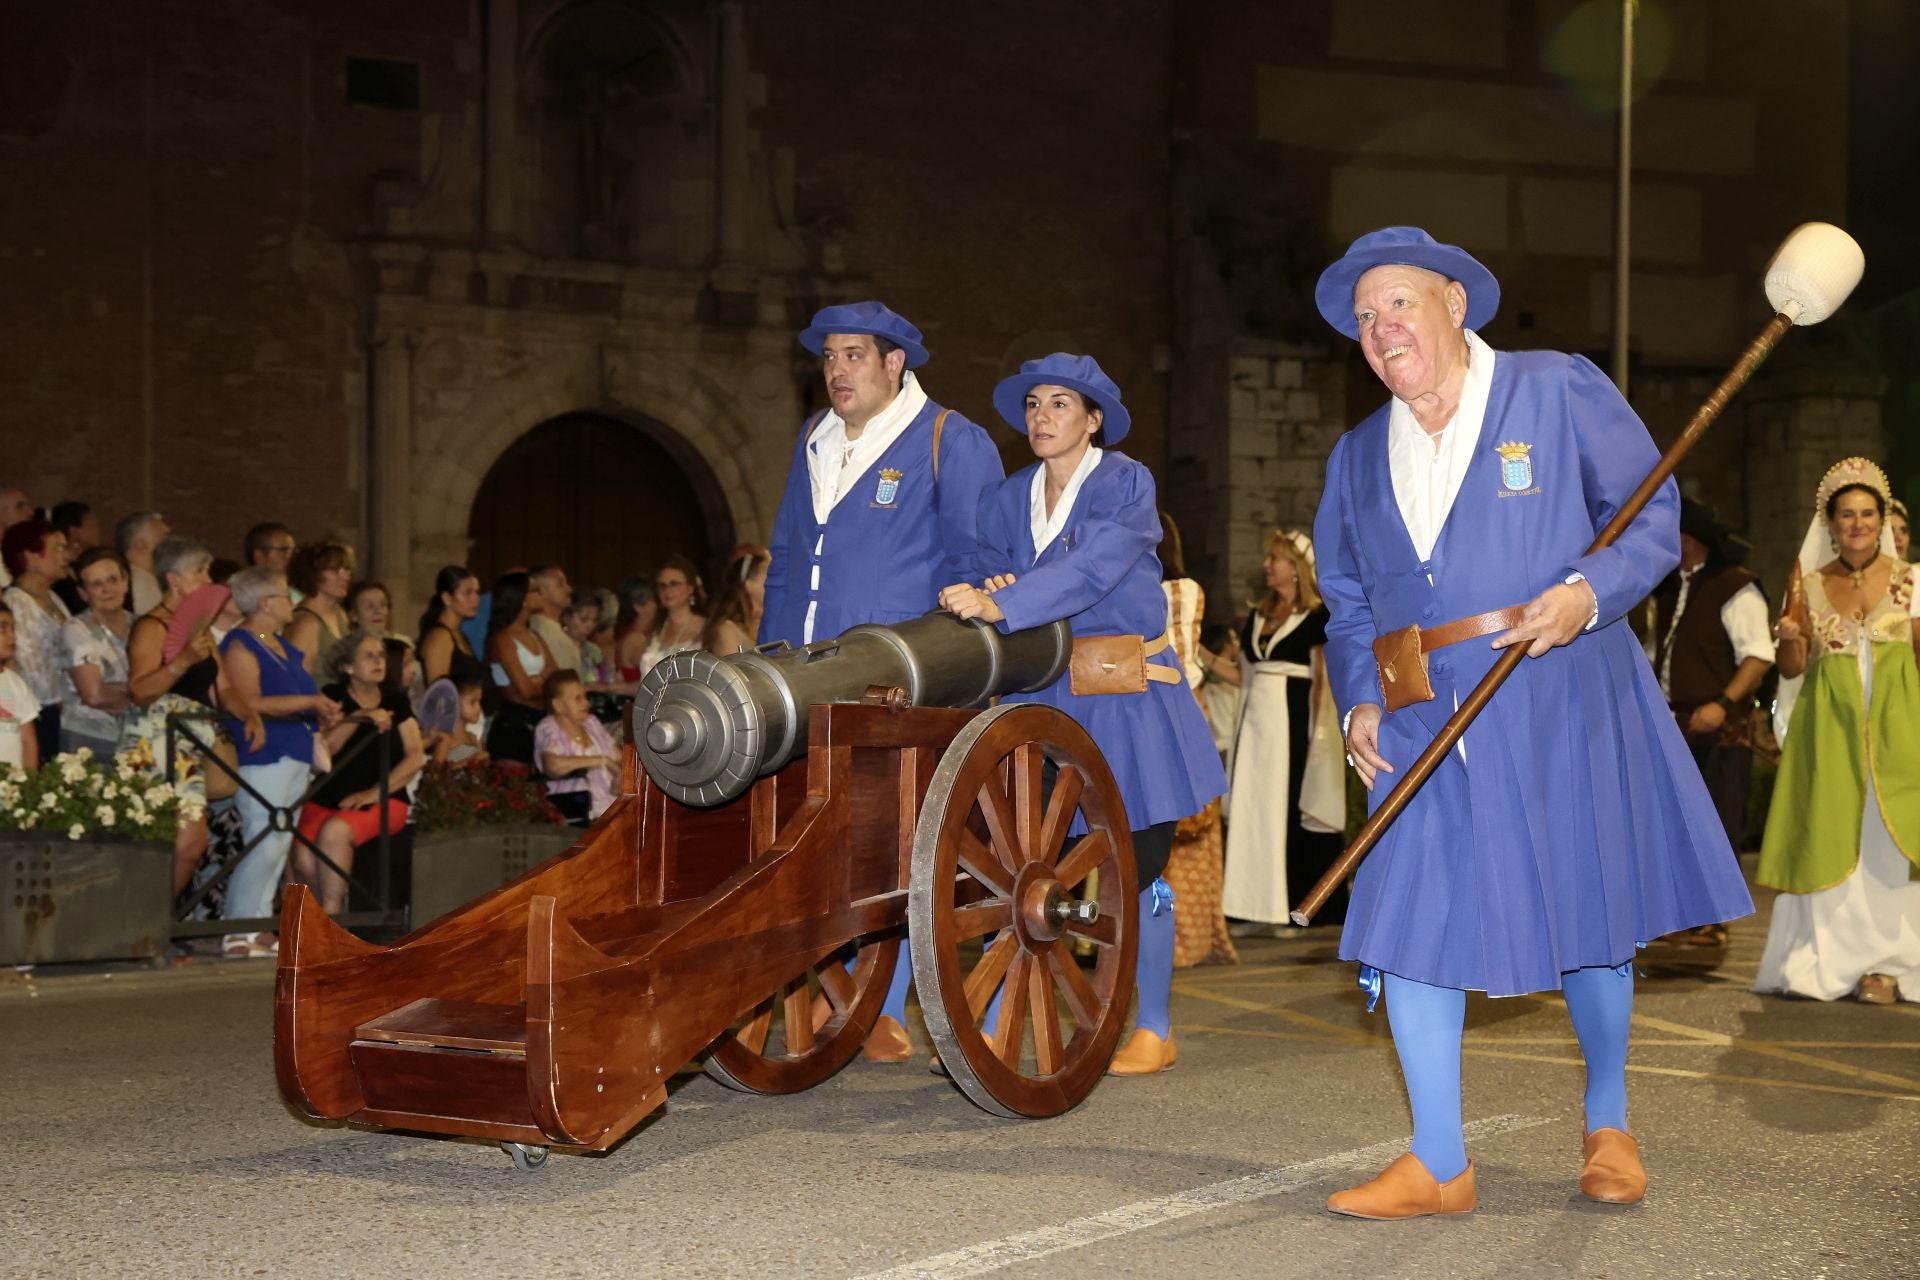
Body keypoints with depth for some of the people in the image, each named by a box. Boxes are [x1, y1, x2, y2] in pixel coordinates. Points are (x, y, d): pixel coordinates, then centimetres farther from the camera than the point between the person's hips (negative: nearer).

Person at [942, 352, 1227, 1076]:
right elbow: (992, 576, 9)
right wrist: (987, 593, -16)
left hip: (1127, 697, -4)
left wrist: (1003, 604, -35)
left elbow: (1090, 569, -24)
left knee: (1138, 869, 0)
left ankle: (1154, 1032, 13)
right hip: (1040, 698, 4)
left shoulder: (1126, 484, -8)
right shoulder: (1007, 499, 11)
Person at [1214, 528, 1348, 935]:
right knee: (1252, 811, 4)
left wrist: (1317, 734, -15)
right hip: (1256, 721, 7)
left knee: (1290, 810, -4)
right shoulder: (1257, 616, 16)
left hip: (1293, 722, -7)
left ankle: (1293, 908, 2)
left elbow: (1323, 680, -9)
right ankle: (1260, 908, 8)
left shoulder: (1316, 616, -4)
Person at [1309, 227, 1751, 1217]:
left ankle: (1607, 1126, 29)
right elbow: (1347, 603, 18)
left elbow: (1652, 519, 0)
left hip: (1562, 706, -3)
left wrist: (1590, 590, -19)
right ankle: (1438, 1166, 5)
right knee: (1412, 920, -4)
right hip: (1424, 727, 4)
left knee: (1588, 915, 6)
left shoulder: (1559, 392, 1)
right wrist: (1358, 699, 2)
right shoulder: (1359, 456, 14)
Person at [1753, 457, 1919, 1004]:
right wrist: (1789, 637, -9)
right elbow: (1791, 668, 10)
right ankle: (1828, 960, 4)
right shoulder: (1809, 584, 11)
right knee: (1827, 834, -3)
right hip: (1829, 721, 1)